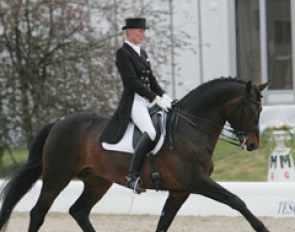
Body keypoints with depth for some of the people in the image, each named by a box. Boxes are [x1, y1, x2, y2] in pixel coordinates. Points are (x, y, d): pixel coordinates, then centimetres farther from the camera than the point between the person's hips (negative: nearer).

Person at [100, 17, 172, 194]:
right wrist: (156, 99, -20)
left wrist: (163, 95, 3)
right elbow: (132, 81, -17)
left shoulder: (142, 53, 19)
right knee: (151, 132, -31)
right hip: (134, 101, -9)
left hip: (150, 100, 10)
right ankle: (132, 176, -30)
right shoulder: (123, 53, -8)